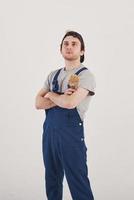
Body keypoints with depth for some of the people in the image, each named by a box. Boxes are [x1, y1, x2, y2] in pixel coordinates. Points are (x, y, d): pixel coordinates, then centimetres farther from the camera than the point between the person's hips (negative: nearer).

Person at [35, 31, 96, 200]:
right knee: (52, 180, 16)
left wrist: (51, 95, -3)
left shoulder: (86, 75, -7)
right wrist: (61, 98, -12)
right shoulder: (53, 75, 12)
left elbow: (70, 103, -21)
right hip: (49, 130, 6)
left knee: (78, 183, -3)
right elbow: (38, 103, 3)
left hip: (71, 133, -6)